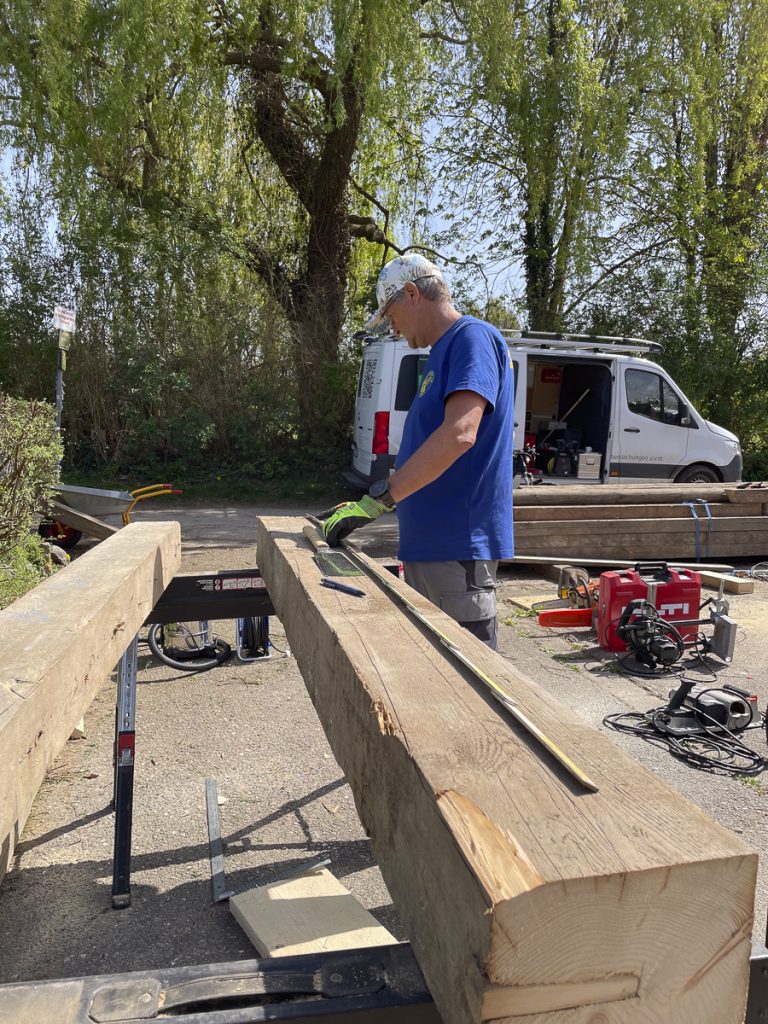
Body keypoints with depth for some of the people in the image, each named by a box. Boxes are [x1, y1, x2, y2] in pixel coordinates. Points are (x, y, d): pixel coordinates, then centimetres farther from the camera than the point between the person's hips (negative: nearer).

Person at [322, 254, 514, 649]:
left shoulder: (473, 337, -10)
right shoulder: (442, 352, 20)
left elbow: (459, 434, -26)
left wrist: (377, 499, -27)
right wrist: (375, 502, 19)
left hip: (457, 546, -10)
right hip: (425, 543, 10)